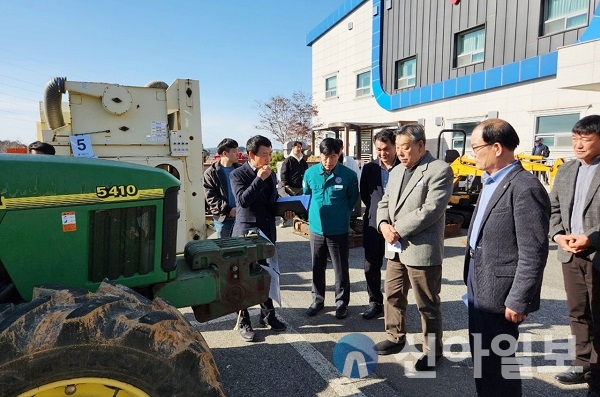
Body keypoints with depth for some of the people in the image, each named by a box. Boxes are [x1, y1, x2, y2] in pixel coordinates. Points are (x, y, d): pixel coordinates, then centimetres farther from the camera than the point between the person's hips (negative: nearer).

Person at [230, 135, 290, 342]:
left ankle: (267, 315, 32)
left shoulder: (271, 175, 9)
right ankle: (243, 322, 16)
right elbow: (243, 200, -25)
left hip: (267, 232, 6)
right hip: (246, 233, -6)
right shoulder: (237, 174, -10)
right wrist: (259, 179, -24)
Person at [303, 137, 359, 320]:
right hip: (316, 229, 3)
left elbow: (353, 199, 4)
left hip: (339, 230, -2)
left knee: (341, 269, 8)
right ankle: (318, 300, 33)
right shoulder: (310, 173, -3)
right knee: (317, 268, 15)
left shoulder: (349, 175, -10)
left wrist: (341, 214, 5)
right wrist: (312, 214, 8)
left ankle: (342, 303, 26)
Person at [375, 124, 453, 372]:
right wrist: (383, 224, -8)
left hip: (422, 249, -7)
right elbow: (384, 203, 13)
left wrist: (398, 229, -18)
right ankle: (396, 338, 38)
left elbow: (430, 210, -20)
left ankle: (433, 351, 26)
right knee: (393, 296, 18)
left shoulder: (439, 170, -12)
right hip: (395, 248, 8)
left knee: (427, 304, 7)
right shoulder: (396, 171, 13)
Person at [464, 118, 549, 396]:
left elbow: (533, 254, -21)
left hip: (498, 292, -9)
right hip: (478, 286, 9)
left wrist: (517, 302, -18)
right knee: (480, 355, 22)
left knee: (498, 359, 8)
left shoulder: (525, 188, -20)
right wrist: (472, 281, 17)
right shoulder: (490, 182, 10)